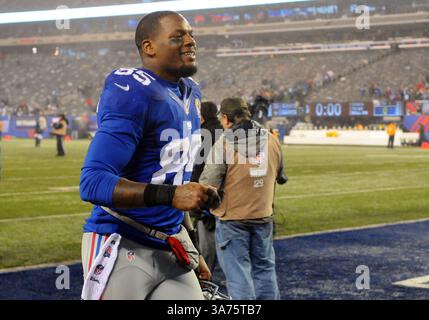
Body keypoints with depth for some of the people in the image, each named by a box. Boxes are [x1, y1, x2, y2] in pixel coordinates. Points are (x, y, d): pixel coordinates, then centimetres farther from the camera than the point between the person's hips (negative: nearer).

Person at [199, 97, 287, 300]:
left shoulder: (224, 142, -15)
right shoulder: (271, 140, 2)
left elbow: (208, 186, -17)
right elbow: (280, 177, 15)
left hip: (232, 218, -5)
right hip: (263, 217, 5)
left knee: (238, 272, 1)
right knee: (264, 269, 16)